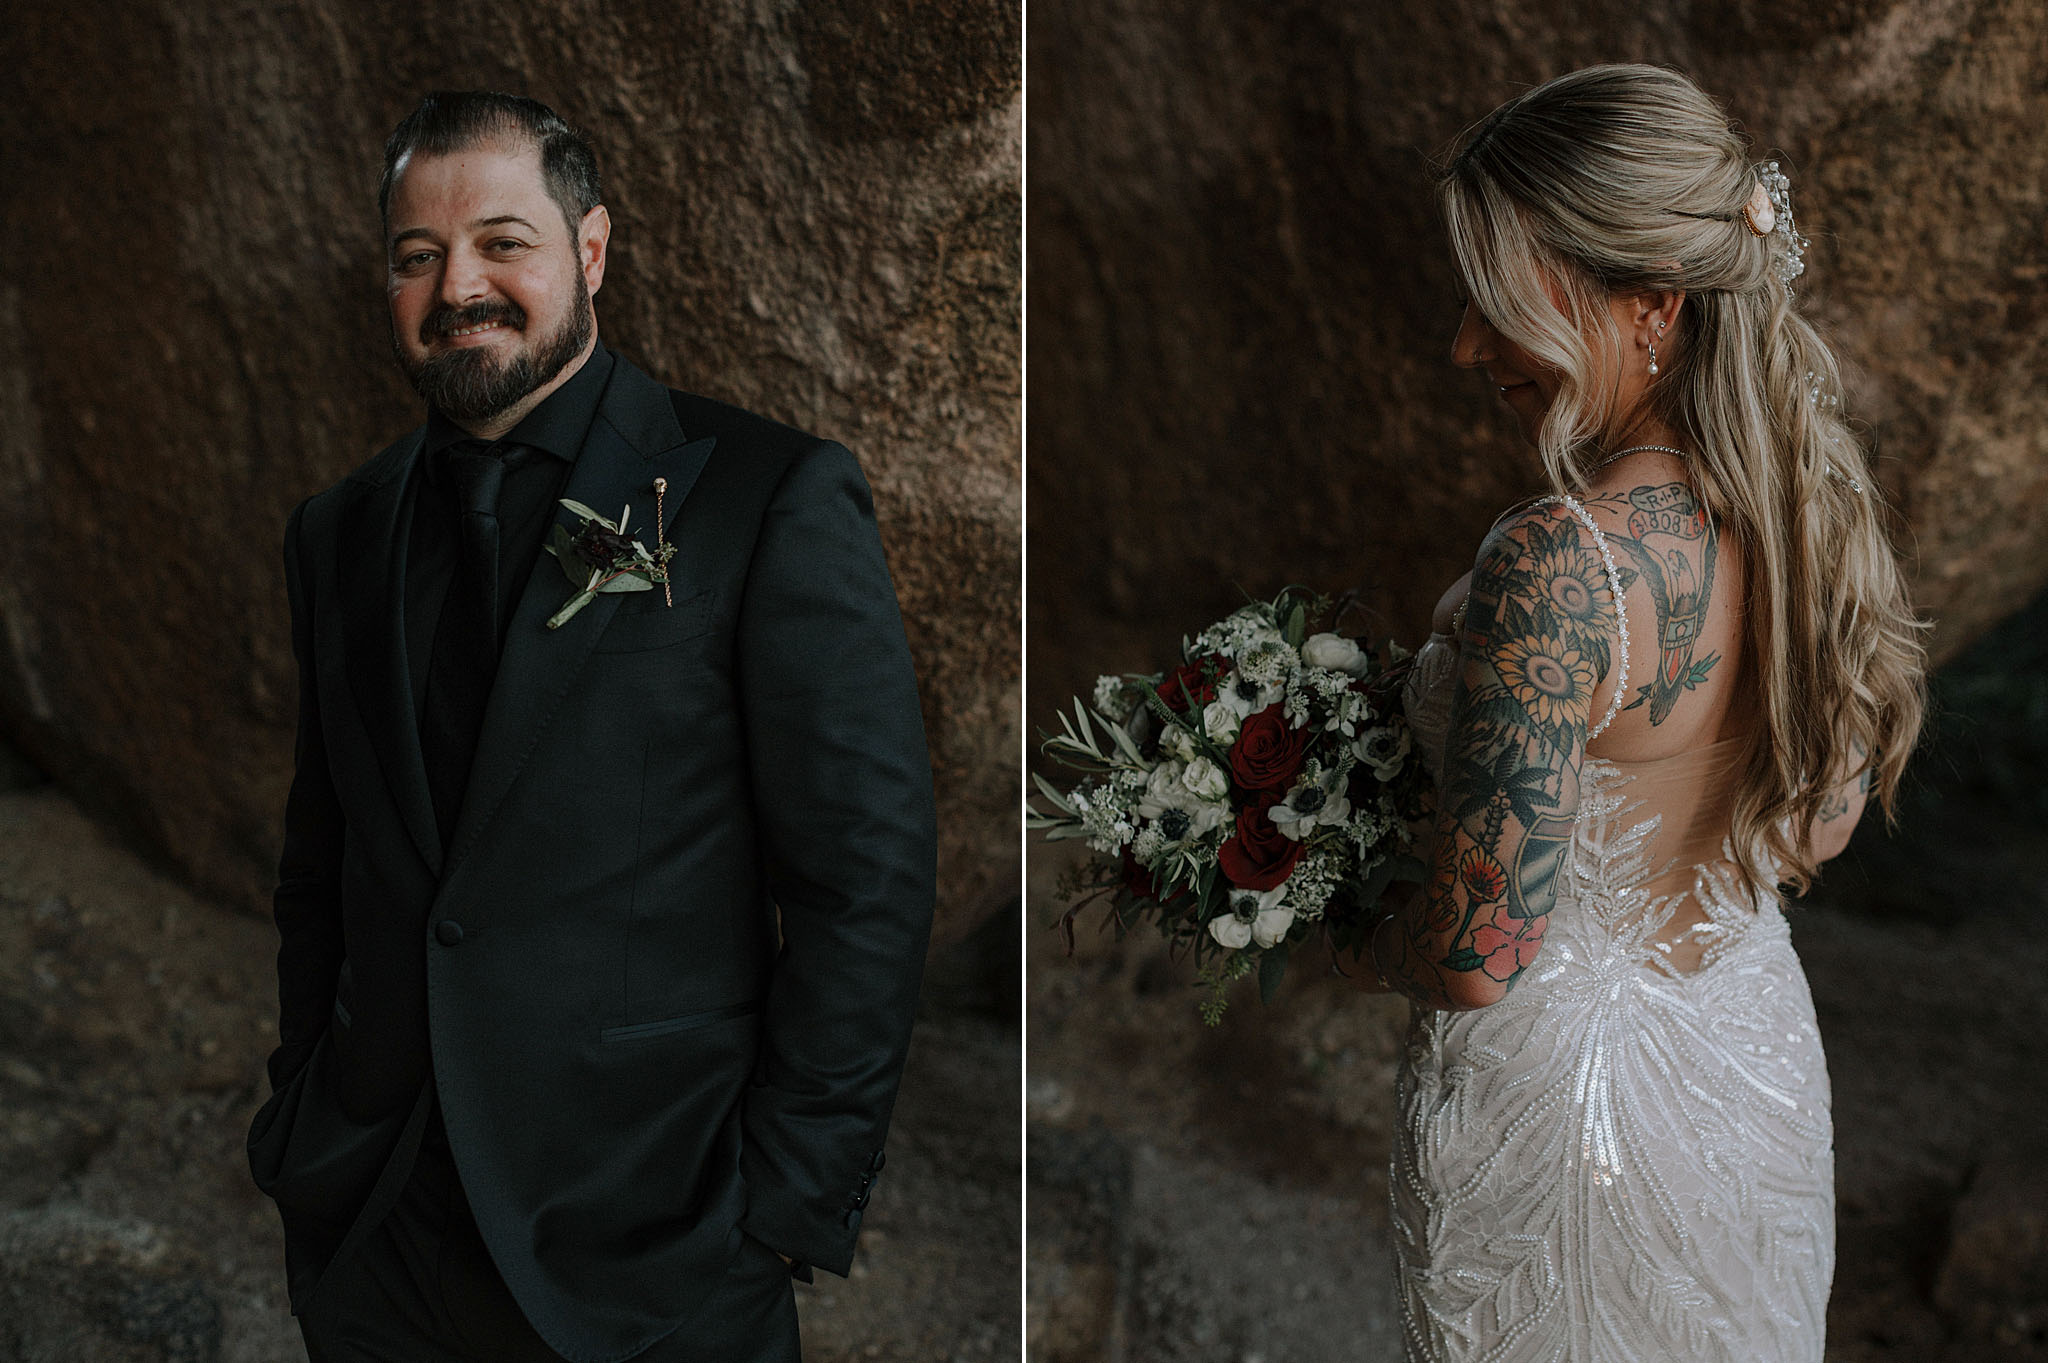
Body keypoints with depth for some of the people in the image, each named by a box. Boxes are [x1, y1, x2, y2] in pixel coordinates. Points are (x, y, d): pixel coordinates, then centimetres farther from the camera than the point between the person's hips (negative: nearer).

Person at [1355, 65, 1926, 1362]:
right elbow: (1824, 827, 6)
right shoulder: (1818, 500, -8)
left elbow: (1477, 956, -27)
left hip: (1554, 1097, -7)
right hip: (1759, 1051, 7)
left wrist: (1353, 935, -8)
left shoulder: (1557, 564, -33)